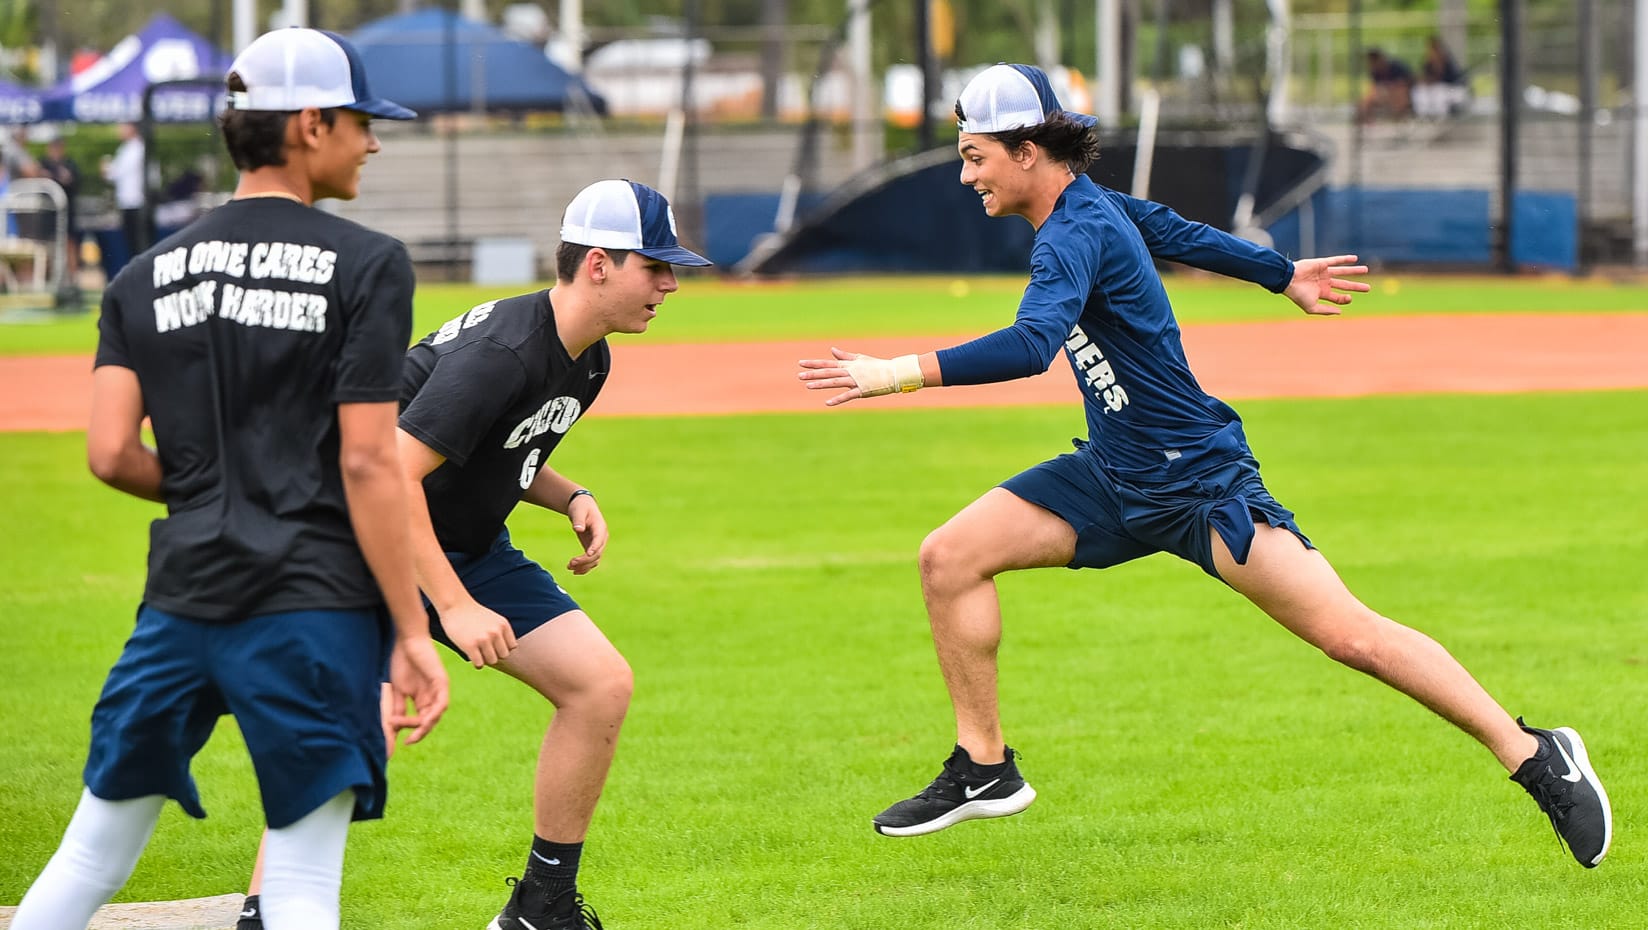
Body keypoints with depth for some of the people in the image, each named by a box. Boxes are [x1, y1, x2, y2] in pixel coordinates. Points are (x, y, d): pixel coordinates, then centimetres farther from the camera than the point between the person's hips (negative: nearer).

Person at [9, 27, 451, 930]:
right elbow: (368, 465, -10)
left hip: (181, 601, 4)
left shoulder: (148, 277, 9)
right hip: (315, 608, -4)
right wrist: (411, 633, -7)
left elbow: (111, 454, 1)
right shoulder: (367, 264, -4)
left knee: (91, 857, 12)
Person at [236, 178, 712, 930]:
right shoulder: (500, 352, -27)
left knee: (601, 685, 1)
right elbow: (392, 476, -32)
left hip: (471, 550, 9)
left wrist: (570, 498, -2)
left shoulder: (589, 360, 3)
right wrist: (455, 608, -36)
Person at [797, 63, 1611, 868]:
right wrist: (1281, 274, 37)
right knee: (950, 557, -3)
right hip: (1114, 478, 9)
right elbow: (1179, 233, 21)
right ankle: (984, 771, 8)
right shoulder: (1094, 206, 4)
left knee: (1348, 634, -14)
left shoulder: (1077, 234, -23)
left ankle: (1534, 757, -6)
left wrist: (904, 373, -48)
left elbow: (1032, 345, -40)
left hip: (1201, 482, -9)